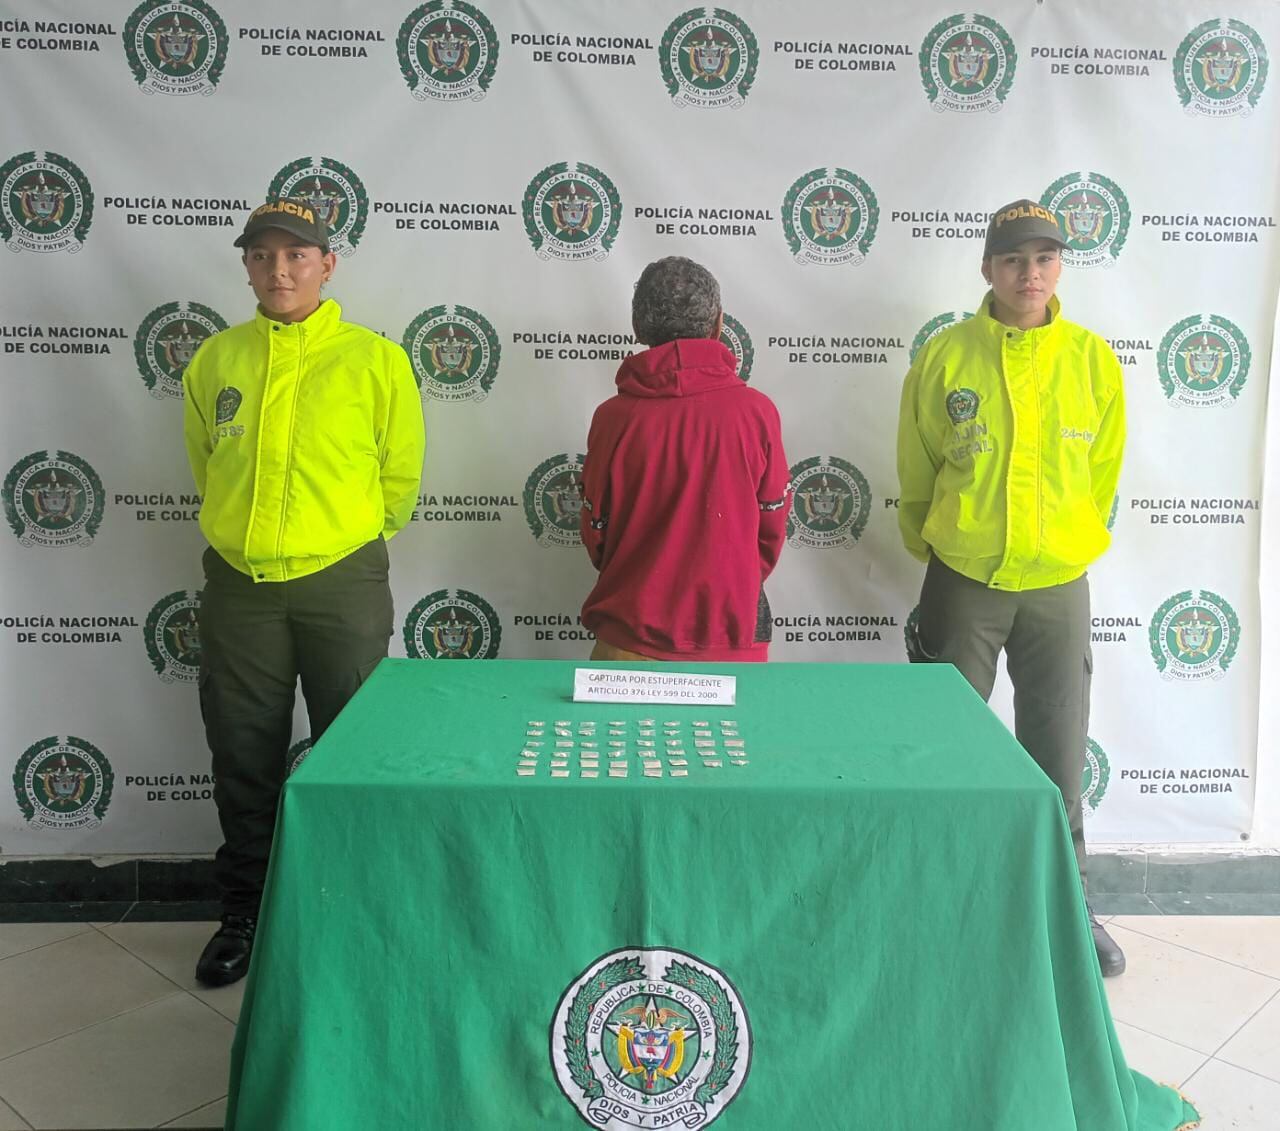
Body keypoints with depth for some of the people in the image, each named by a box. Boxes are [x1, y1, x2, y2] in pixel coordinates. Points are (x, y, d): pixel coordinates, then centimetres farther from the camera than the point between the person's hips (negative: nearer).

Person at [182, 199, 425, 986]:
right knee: (244, 754, 12)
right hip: (239, 585, 3)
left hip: (343, 581, -2)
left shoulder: (376, 360, -4)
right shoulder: (216, 360, 4)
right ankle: (247, 911, 29)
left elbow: (401, 476, 4)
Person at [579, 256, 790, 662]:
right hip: (731, 632, 1)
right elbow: (772, 528, 1)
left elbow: (595, 533, 0)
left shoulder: (614, 417, -10)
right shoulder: (757, 411, -10)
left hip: (631, 632, 0)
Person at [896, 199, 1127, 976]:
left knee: (1059, 751, 10)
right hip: (962, 583, -1)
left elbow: (1103, 471, 9)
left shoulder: (1093, 358, -1)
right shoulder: (947, 357, -5)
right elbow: (916, 473, 5)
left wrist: (1069, 546, 13)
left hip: (1059, 588, 1)